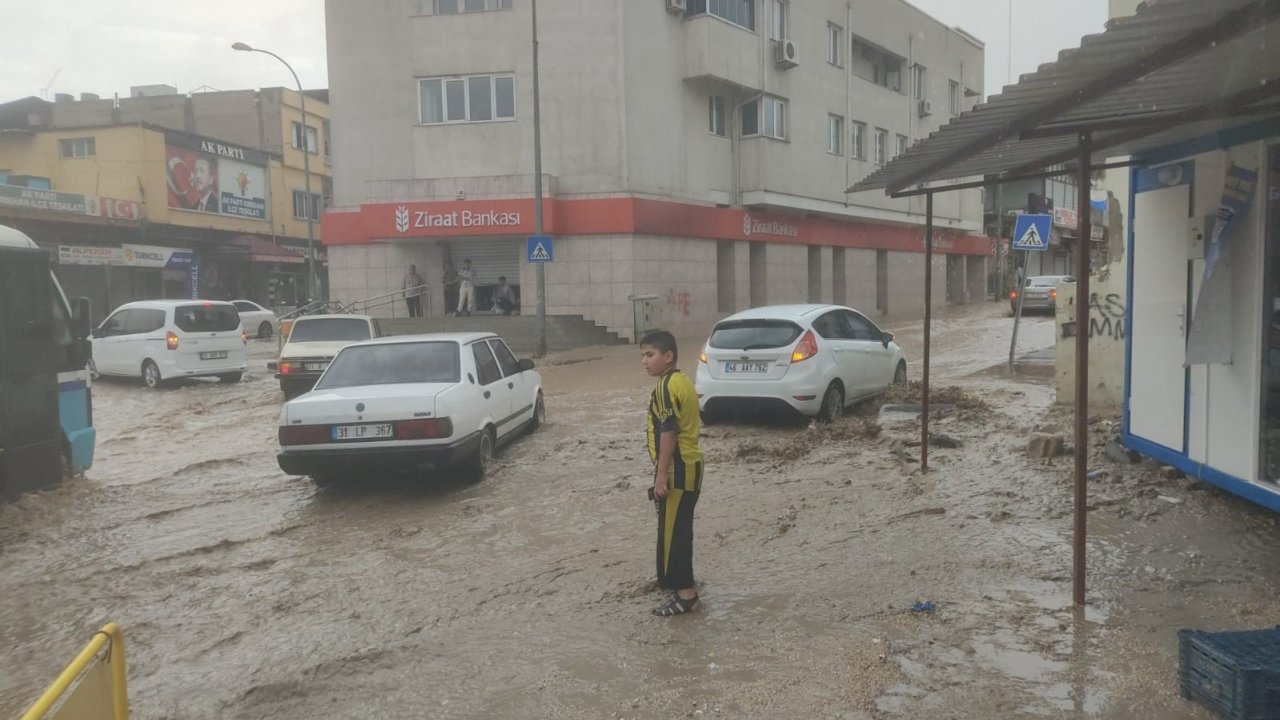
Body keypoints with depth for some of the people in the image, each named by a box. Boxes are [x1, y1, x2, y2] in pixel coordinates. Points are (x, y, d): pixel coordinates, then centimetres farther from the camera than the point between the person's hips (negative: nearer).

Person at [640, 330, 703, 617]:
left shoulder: (665, 387, -18)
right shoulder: (682, 381, 12)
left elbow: (668, 434, -22)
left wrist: (661, 475, -19)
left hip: (677, 470, -10)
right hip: (690, 466, 10)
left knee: (672, 531, -3)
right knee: (679, 529, 19)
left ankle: (685, 593, 1)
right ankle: (679, 581, 31)